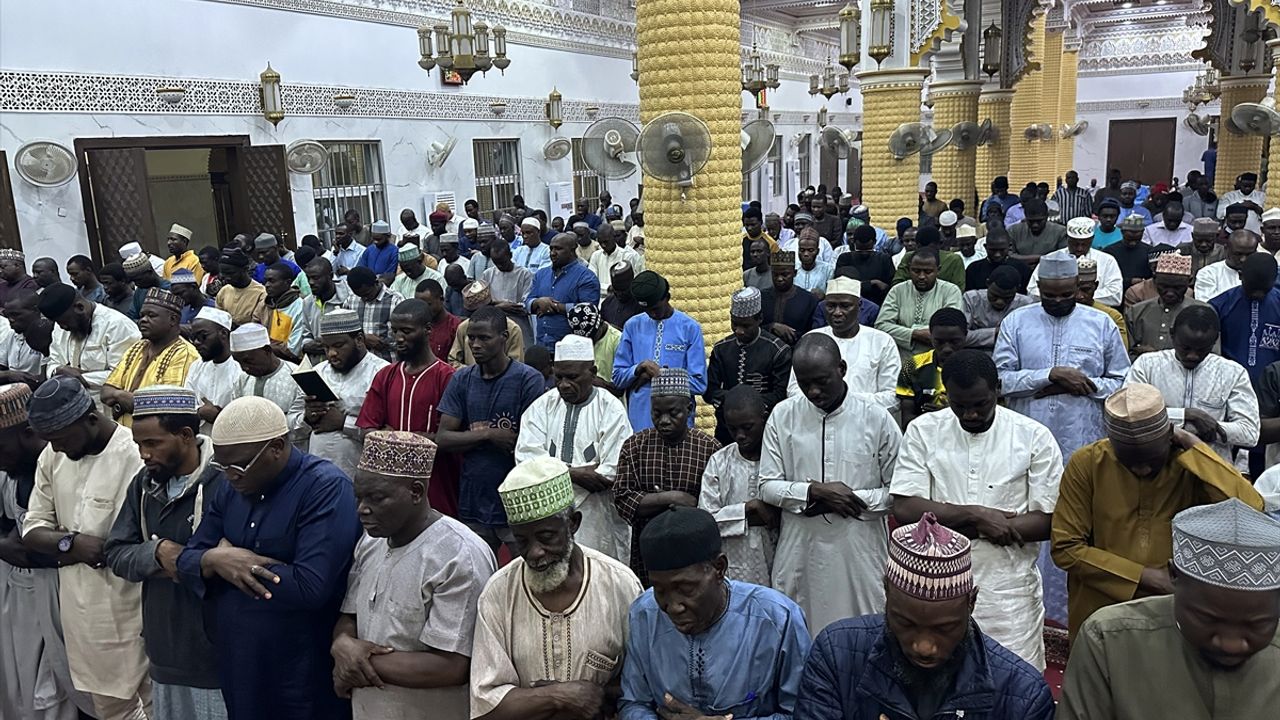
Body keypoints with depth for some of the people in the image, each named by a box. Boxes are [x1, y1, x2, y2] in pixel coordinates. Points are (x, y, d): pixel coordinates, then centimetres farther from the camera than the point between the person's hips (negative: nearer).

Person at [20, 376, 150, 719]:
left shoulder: (137, 457, -20)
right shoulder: (52, 457, 5)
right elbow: (32, 529, 6)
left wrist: (62, 547, -9)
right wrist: (70, 543, -14)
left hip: (131, 609, -7)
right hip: (80, 607, 7)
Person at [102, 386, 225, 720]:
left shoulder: (226, 482, -21)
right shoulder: (145, 483, 7)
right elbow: (115, 553, 5)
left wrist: (185, 564, -16)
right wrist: (157, 552, -14)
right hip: (164, 654, 7)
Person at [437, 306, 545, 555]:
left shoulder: (528, 379, -7)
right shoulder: (462, 380, 6)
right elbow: (442, 439, 0)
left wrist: (476, 432, -4)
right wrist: (489, 434, -13)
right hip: (472, 505, 4)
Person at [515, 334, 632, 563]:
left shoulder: (611, 409, -4)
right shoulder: (542, 406, 7)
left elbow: (611, 473, -13)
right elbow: (526, 458, -5)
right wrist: (575, 473, -14)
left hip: (597, 520, -3)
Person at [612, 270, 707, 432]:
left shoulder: (690, 328, -1)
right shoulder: (633, 326, 8)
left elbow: (699, 383, -5)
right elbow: (618, 377, 8)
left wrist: (655, 375, -7)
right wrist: (639, 368, -12)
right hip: (638, 421, 2)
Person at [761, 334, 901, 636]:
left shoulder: (876, 418, -3)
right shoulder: (783, 416, 0)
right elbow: (768, 487, 1)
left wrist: (852, 499, -12)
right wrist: (814, 492, -14)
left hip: (858, 551, -1)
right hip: (799, 552, 1)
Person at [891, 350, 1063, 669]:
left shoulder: (1034, 437, -2)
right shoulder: (923, 431, 0)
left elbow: (1049, 521, -7)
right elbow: (905, 509, -7)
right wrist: (975, 515, -17)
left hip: (1009, 591, -1)